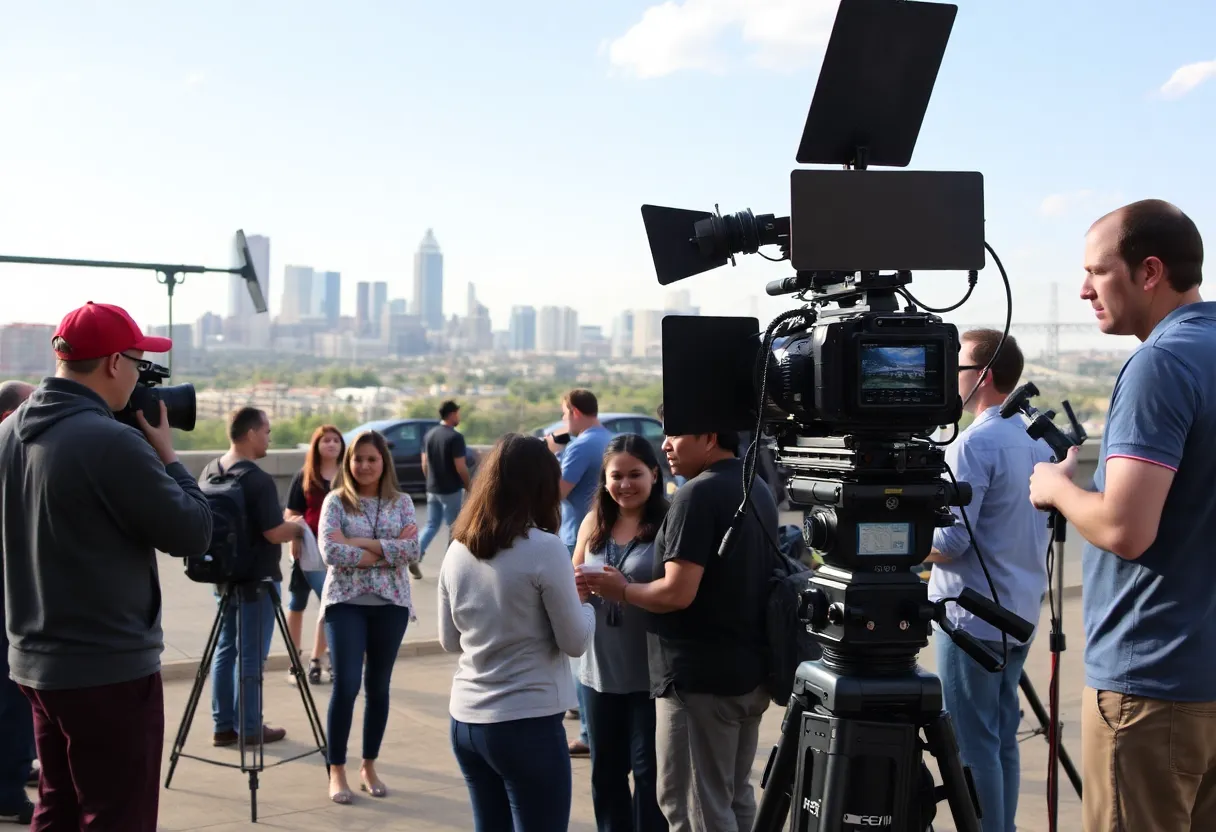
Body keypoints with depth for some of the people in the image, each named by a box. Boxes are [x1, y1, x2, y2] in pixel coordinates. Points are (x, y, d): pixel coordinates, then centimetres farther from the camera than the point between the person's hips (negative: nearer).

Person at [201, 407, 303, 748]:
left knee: (225, 649, 13)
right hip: (256, 579, -8)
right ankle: (249, 727, 9)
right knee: (251, 655, 1)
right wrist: (298, 528, -2)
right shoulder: (258, 480, -22)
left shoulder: (210, 471, 4)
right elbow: (275, 533, -23)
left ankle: (224, 725, 18)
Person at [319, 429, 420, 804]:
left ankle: (369, 766, 23)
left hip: (390, 604, 2)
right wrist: (387, 552, -12)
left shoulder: (401, 502, 5)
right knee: (346, 685, -7)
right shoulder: (336, 500, 0)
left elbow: (412, 550, -8)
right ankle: (337, 771, 6)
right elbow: (330, 551, -13)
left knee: (378, 687, 9)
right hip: (346, 602, -2)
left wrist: (360, 542, -14)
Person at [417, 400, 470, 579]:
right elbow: (460, 467, -18)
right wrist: (468, 486, -4)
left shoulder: (429, 434, 5)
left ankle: (416, 557, -5)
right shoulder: (455, 437, -17)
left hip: (432, 489, 6)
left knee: (431, 525, 12)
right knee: (454, 528, 8)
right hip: (451, 490, -6)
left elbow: (425, 464, 9)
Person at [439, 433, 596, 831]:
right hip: (528, 724, -6)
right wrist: (582, 600, 9)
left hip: (466, 720, 6)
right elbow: (576, 642, -8)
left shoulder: (458, 549, 4)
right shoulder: (544, 548, -14)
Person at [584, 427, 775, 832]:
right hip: (749, 672, 9)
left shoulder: (697, 495, -18)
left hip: (700, 678, -9)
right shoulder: (758, 488, 11)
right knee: (736, 797, 19)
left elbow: (678, 593, -24)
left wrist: (621, 591, -7)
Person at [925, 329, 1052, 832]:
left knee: (974, 744, -2)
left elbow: (950, 542, -20)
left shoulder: (974, 444, -17)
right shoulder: (1038, 441, 10)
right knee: (1004, 738, 14)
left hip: (972, 618, -8)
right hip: (1021, 614, 8)